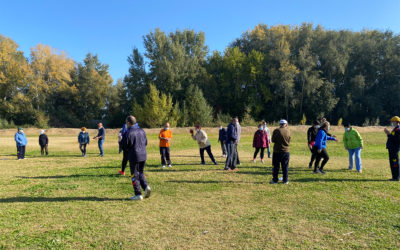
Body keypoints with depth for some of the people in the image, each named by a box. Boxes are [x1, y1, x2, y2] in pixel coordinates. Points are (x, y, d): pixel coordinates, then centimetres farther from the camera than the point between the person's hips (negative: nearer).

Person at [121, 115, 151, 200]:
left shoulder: (128, 133, -12)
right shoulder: (141, 131, 7)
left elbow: (123, 145, -8)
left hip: (134, 156, -6)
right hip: (143, 155, 6)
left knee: (134, 175, 5)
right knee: (141, 173, 21)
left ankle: (138, 194, 8)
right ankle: (146, 187, 2)